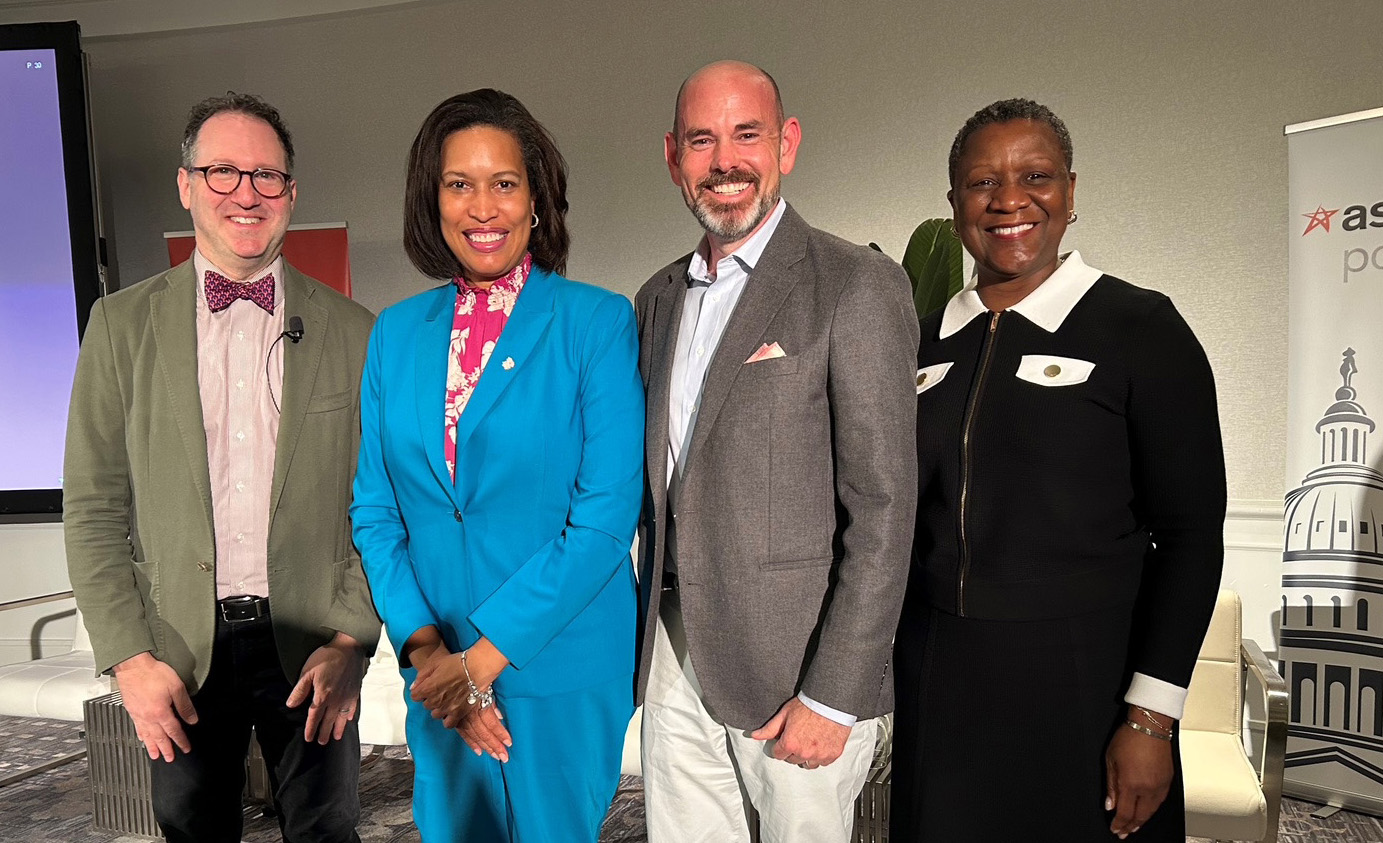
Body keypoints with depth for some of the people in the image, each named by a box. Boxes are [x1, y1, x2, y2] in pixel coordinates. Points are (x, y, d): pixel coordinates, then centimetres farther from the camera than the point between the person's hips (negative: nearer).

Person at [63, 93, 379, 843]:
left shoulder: (351, 330, -1)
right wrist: (128, 656, -5)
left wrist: (351, 641, -6)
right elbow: (93, 509, 1)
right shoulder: (123, 323, 1)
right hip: (178, 652, 1)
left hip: (311, 647, 0)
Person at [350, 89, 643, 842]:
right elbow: (374, 511, 4)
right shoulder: (396, 333, 3)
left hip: (562, 673, -3)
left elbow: (606, 518, -16)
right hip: (436, 671, 4)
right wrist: (424, 646, -8)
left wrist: (486, 654, -15)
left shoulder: (598, 322, -10)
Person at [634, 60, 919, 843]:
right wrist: (649, 627, 10)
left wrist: (833, 697, -14)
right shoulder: (658, 297, 11)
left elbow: (883, 508, -13)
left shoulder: (858, 286, -9)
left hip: (794, 662, -5)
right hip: (674, 653, 5)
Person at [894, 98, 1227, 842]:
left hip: (1080, 687, -4)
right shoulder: (926, 343, 5)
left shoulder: (1141, 328, -7)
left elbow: (1190, 533, -9)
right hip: (937, 680, 4)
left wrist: (1152, 719, -12)